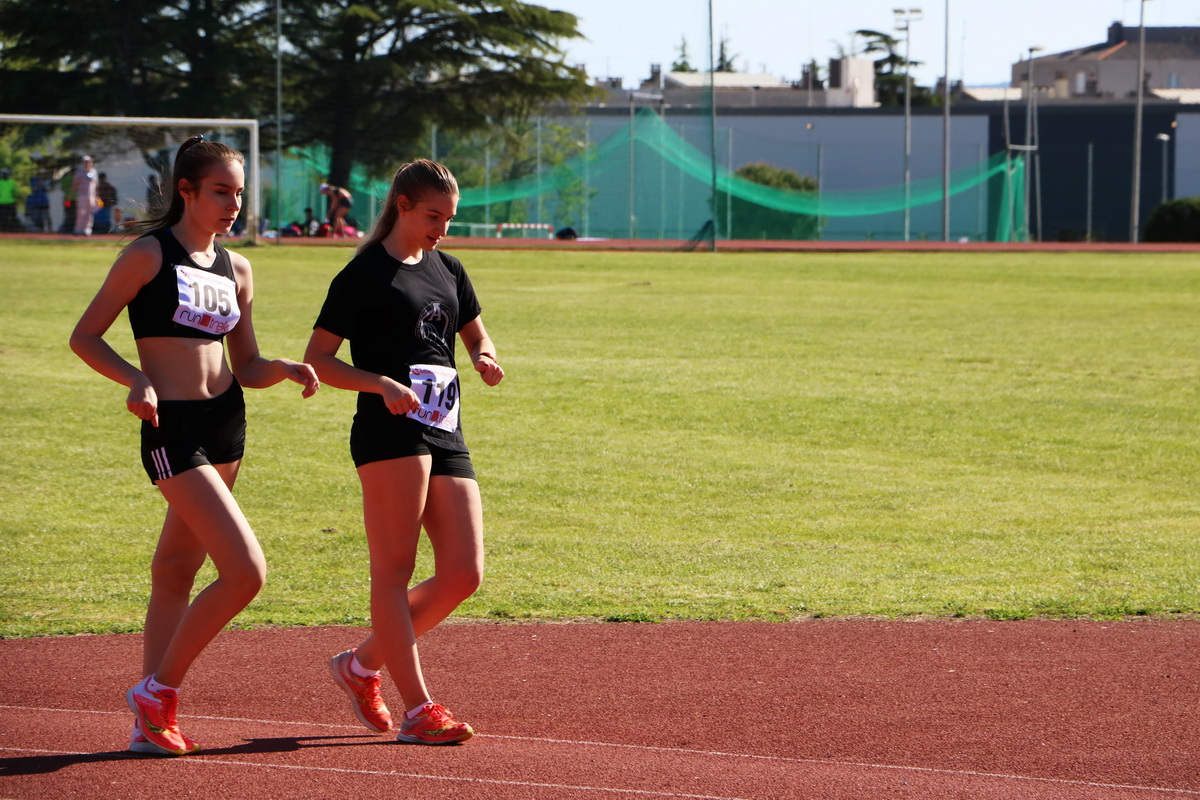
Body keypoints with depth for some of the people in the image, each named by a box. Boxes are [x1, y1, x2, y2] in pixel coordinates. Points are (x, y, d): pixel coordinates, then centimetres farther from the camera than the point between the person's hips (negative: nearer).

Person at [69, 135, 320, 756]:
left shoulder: (236, 270, 11)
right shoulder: (149, 255, -7)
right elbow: (84, 337, -4)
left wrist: (284, 370, -4)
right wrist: (135, 379, -20)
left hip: (227, 424, 7)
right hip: (171, 429, -7)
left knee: (176, 570, 12)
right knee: (246, 572, -14)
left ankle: (151, 721, 17)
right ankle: (158, 692, 1)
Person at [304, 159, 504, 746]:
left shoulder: (447, 270, 19)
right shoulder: (364, 275, -2)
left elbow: (476, 336, 29)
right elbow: (317, 359, -3)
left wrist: (485, 359, 5)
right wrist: (383, 385, -18)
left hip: (446, 434, 7)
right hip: (390, 431, -7)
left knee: (464, 574, 1)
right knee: (394, 569, -10)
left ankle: (363, 664, 17)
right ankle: (417, 709, -13)